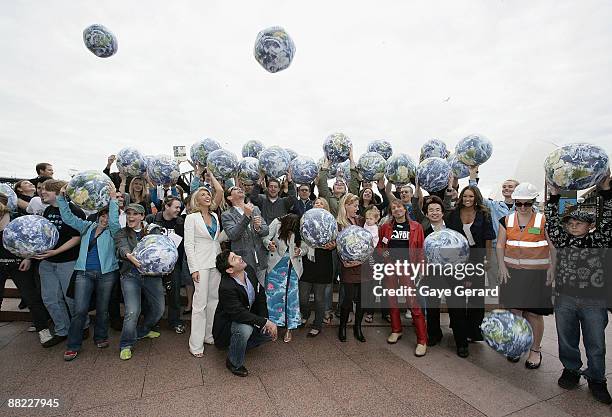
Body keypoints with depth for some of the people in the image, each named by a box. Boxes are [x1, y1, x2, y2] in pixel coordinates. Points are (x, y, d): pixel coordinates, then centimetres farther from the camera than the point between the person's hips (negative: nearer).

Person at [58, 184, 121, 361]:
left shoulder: (113, 231, 1)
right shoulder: (87, 226, 12)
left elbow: (114, 221, -20)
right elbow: (68, 217, 10)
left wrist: (113, 199, -22)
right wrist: (62, 197, -1)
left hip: (106, 273, -2)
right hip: (84, 272, 2)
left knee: (102, 309, 10)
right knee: (80, 310, -3)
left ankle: (101, 337, 30)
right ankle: (73, 346, 12)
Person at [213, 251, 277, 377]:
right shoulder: (226, 288, -32)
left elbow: (261, 295, 0)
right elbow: (239, 314, -35)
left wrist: (265, 319, -11)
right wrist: (265, 322, -35)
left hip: (248, 320, 7)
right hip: (226, 327, -7)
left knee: (271, 332, -5)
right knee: (244, 328, -35)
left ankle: (240, 347, 16)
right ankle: (234, 362, -7)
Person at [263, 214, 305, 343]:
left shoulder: (300, 231, -13)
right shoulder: (276, 223, -16)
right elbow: (266, 237, -9)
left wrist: (300, 251, -21)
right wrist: (269, 244, -30)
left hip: (293, 267, 0)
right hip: (276, 264, 0)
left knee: (291, 294, 2)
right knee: (273, 292, 2)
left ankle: (289, 328, 17)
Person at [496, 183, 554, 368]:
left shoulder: (543, 220, -2)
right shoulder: (506, 220, 4)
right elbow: (500, 245, 6)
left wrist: (551, 268, -9)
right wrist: (502, 266, -2)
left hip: (537, 273, -2)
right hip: (511, 271, 2)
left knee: (534, 312, 3)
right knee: (513, 309, 8)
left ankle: (535, 350, 22)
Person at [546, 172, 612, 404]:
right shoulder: (562, 241, 5)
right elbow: (552, 222, -1)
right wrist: (554, 196, -6)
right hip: (564, 299, 2)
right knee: (567, 339, 14)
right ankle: (571, 370, 32)